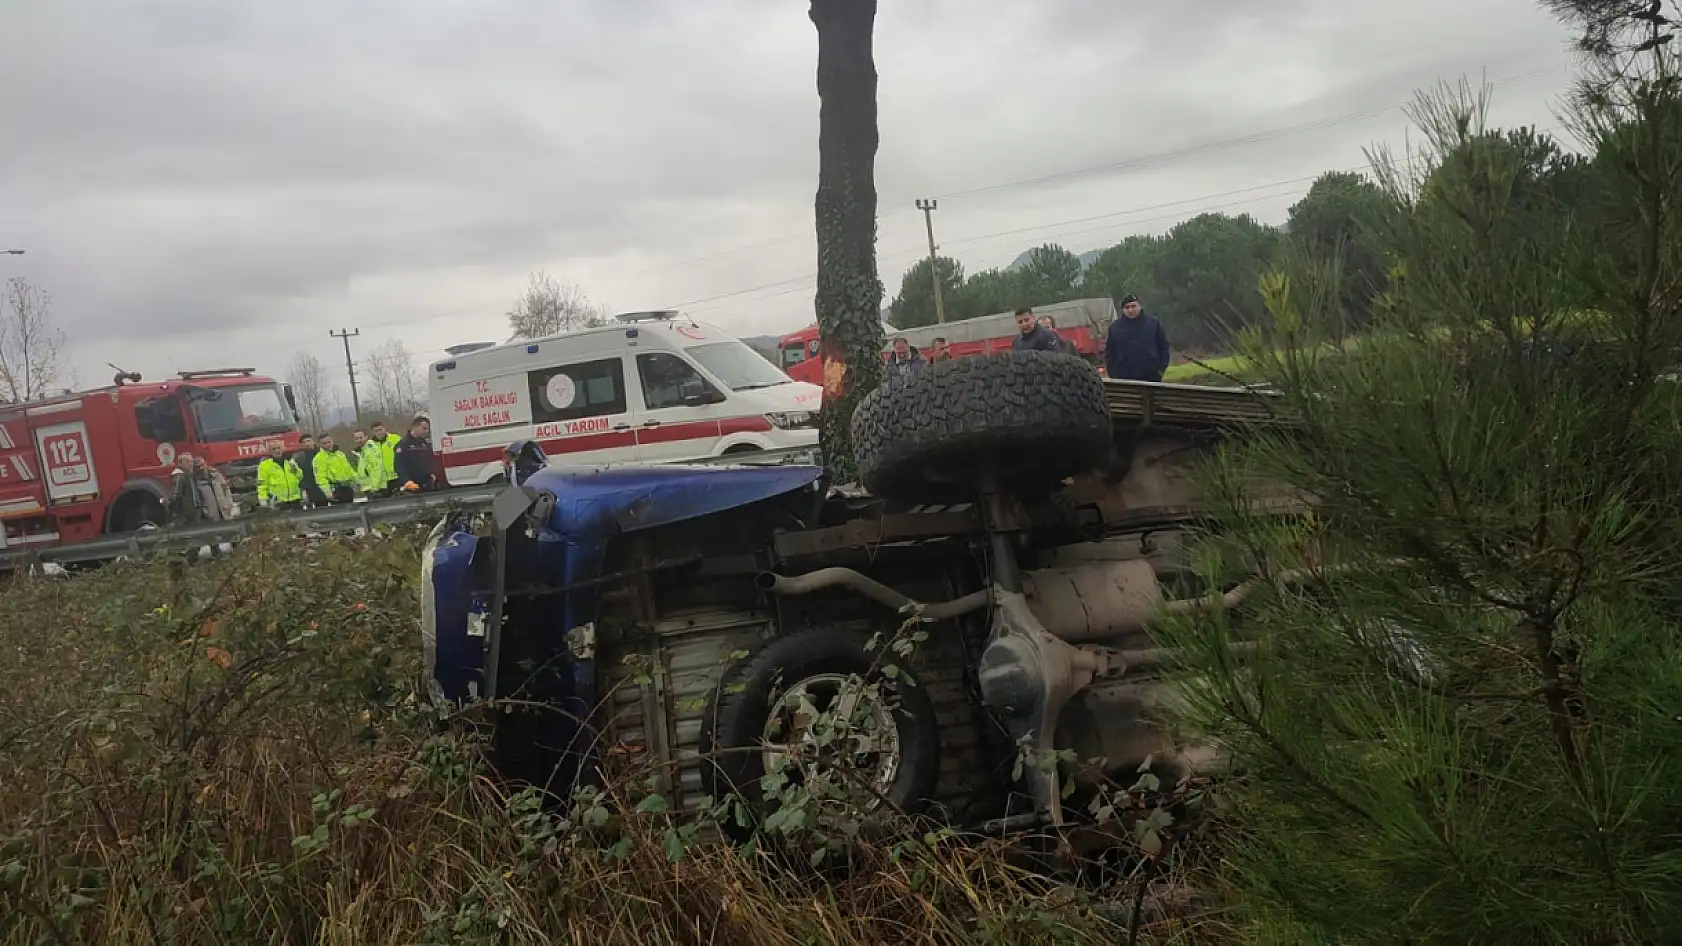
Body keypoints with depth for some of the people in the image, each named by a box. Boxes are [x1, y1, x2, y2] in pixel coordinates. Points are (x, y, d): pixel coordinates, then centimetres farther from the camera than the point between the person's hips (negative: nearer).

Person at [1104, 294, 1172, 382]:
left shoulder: (1153, 322, 4)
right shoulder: (1114, 327, 5)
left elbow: (1163, 346, 7)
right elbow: (1109, 353, 8)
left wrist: (1161, 368, -1)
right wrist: (1113, 375, 1)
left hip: (1151, 377, 0)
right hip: (1124, 378, 0)